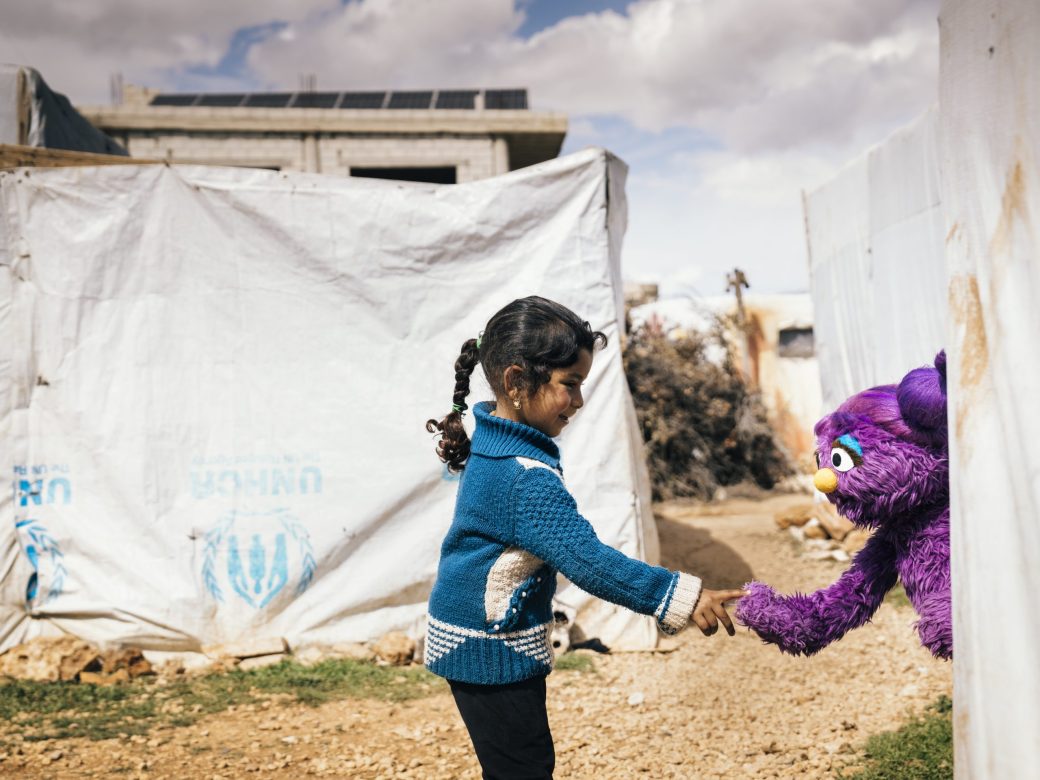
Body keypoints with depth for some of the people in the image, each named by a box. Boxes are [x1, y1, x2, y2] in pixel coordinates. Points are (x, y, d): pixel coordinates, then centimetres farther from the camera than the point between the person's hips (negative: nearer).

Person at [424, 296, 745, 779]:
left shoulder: (491, 440, 3)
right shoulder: (528, 479, -28)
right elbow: (588, 560, -33)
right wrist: (678, 597, -33)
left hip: (473, 642, 10)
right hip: (492, 652, -10)